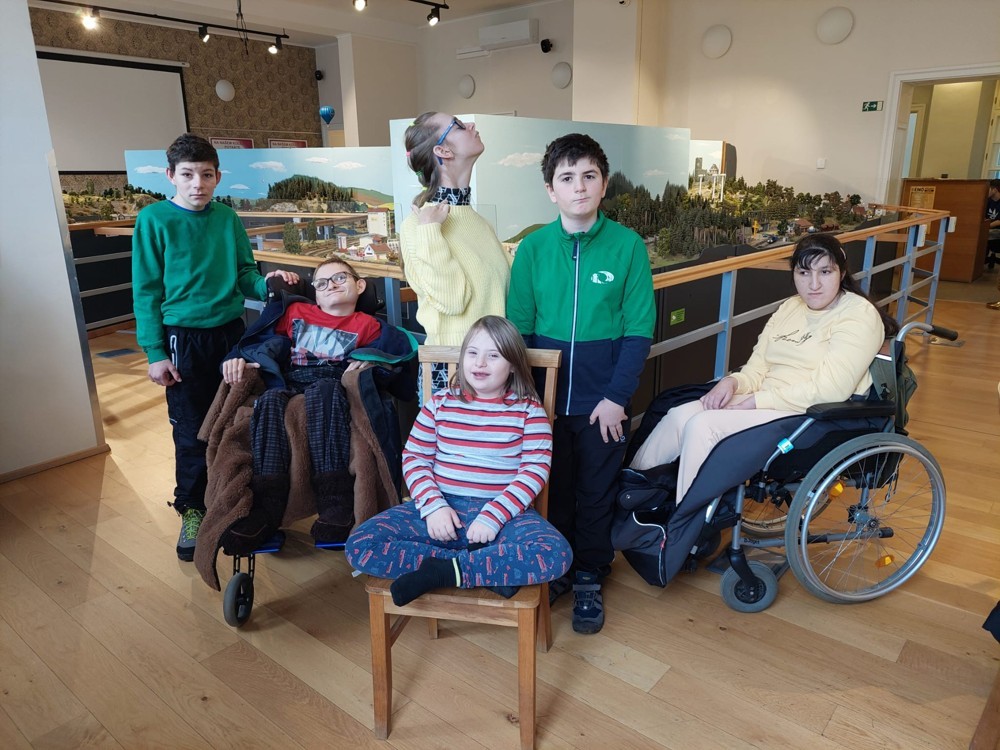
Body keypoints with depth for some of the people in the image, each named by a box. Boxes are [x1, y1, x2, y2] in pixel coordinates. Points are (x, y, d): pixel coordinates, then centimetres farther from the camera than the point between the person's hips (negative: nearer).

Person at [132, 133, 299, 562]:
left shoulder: (228, 219, 3)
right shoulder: (154, 220, -7)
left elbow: (244, 273, 7)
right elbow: (146, 291, -7)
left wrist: (265, 283, -16)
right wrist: (155, 352, -11)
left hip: (230, 332, 3)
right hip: (184, 339, -3)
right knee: (192, 430, 4)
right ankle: (192, 509, 23)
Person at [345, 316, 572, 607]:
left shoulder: (528, 410, 2)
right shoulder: (440, 403, 8)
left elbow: (535, 469, -6)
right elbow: (414, 457, 6)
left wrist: (493, 516, -17)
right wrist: (433, 506, -11)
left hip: (504, 512, -2)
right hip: (441, 507, 2)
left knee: (557, 555, -31)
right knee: (359, 546, -19)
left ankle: (439, 571, -21)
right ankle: (493, 569, -20)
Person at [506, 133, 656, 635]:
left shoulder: (628, 246, -6)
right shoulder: (533, 247, -1)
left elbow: (639, 330, -6)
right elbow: (519, 327, 2)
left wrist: (616, 397, -12)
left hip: (603, 401, -1)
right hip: (545, 397, 2)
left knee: (596, 493, 13)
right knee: (550, 489, 15)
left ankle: (588, 578, 33)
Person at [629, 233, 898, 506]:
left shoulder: (859, 315, -7)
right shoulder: (790, 307, 15)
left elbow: (829, 390, -18)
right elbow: (757, 368, 12)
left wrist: (757, 401, -17)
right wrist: (733, 382, -11)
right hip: (763, 402, 7)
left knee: (702, 426, -25)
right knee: (679, 416, -16)